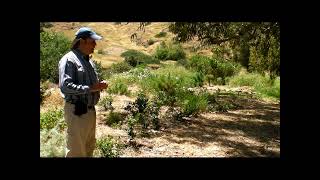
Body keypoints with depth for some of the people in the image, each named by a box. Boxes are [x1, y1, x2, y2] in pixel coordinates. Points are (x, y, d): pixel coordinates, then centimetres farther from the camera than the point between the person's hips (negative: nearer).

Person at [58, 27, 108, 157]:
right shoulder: (69, 60, -13)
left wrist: (99, 85, 1)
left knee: (89, 147, 20)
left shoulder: (88, 60, 14)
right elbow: (64, 86, -24)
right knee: (76, 150, 2)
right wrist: (90, 88, -23)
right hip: (77, 111, -9)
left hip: (90, 110, 9)